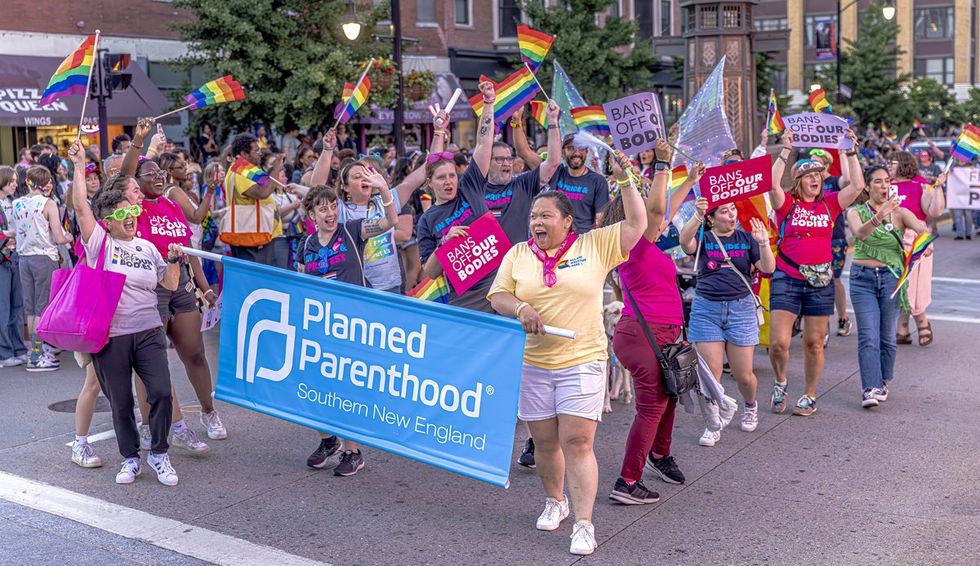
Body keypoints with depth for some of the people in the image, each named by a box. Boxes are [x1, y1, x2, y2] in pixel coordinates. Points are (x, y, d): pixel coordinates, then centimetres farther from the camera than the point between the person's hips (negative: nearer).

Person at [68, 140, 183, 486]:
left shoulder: (147, 247, 12)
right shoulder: (99, 243, 0)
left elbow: (170, 284, 15)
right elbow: (80, 206, -11)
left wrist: (173, 260, -1)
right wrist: (78, 164, -10)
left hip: (148, 332, 3)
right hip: (110, 337, -2)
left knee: (161, 392, -8)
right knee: (120, 402, 6)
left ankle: (159, 454, 11)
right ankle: (130, 458, 23)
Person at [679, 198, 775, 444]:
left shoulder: (746, 238, 7)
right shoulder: (703, 239, 2)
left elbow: (768, 268, -1)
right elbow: (685, 242, -22)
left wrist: (763, 243, -19)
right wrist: (697, 216, -39)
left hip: (741, 308, 1)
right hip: (706, 309, -1)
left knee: (743, 374, 4)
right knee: (710, 372, -4)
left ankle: (750, 405, 37)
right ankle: (713, 426, 11)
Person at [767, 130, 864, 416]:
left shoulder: (829, 203, 6)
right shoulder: (787, 203, -2)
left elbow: (857, 184, -2)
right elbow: (772, 184, -20)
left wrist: (851, 150, -4)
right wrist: (786, 149, -19)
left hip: (820, 282, 2)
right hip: (787, 280, -2)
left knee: (814, 343, 9)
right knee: (778, 342, -8)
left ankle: (810, 396, 23)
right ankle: (780, 382, 21)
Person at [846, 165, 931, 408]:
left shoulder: (900, 213, 4)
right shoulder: (856, 212, 1)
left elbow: (922, 228, -13)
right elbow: (861, 233, -21)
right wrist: (880, 215, -40)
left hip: (891, 277, 1)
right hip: (863, 278, -1)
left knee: (887, 336, 7)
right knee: (868, 336, -9)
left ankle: (882, 382, 25)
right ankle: (869, 389, -11)